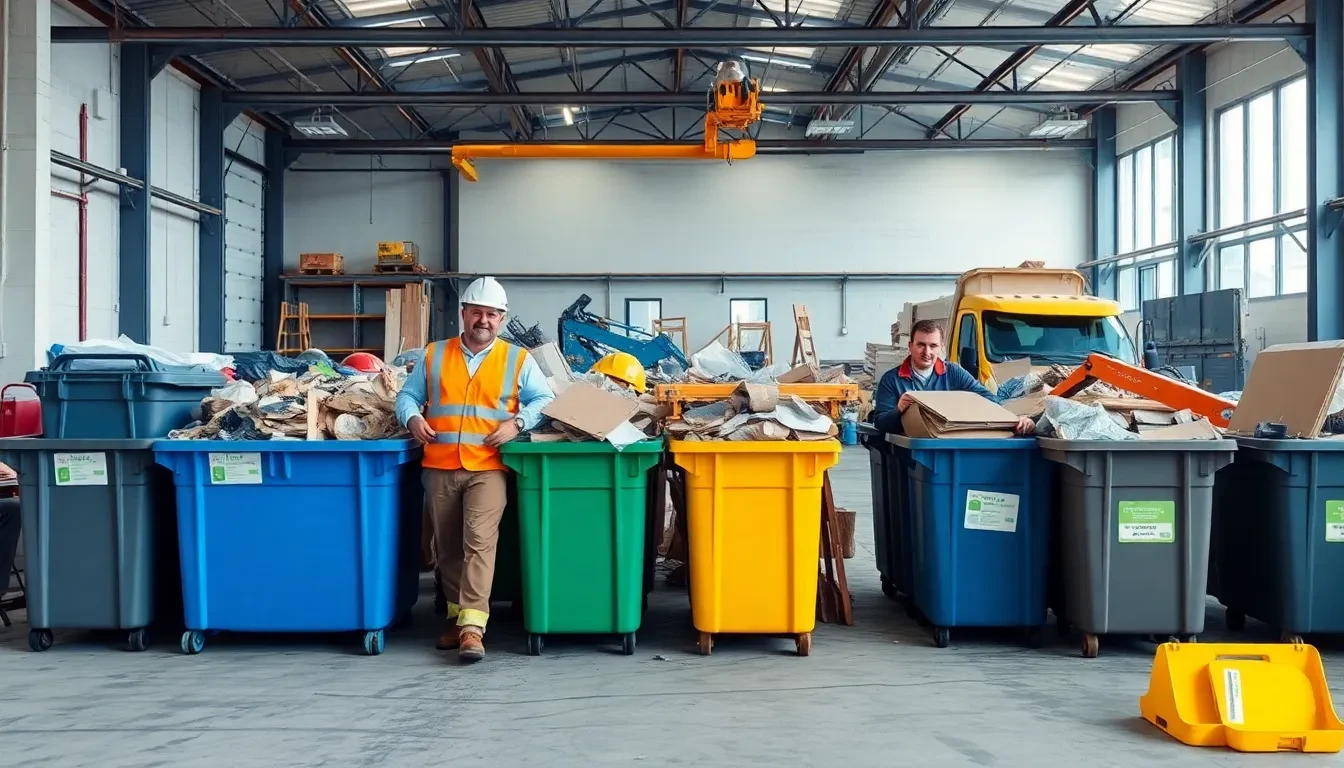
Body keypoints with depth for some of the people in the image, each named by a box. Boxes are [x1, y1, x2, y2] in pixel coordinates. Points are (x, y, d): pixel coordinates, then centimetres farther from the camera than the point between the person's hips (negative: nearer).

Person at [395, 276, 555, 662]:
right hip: (440, 468, 3)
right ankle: (458, 617, 24)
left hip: (488, 468, -3)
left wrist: (517, 422, -14)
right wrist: (412, 417, -6)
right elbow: (407, 395, 15)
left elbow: (545, 401, 3)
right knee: (447, 549, 10)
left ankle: (472, 627, -19)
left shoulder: (518, 359, 6)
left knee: (479, 542, -17)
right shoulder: (434, 355, 12)